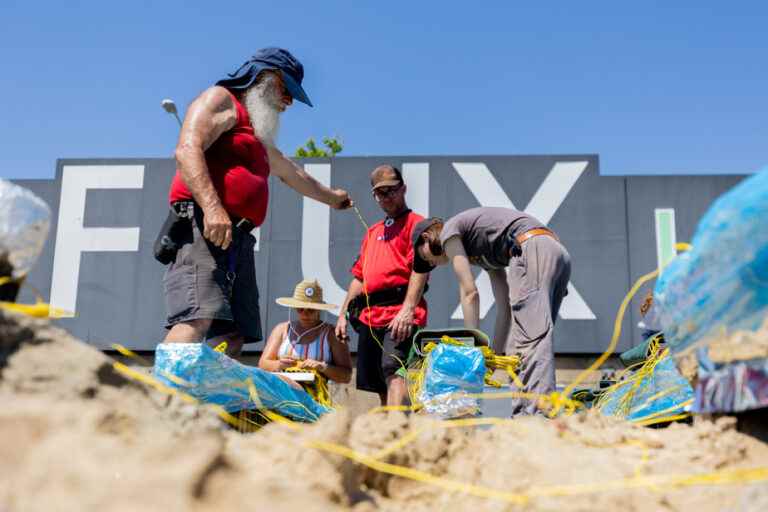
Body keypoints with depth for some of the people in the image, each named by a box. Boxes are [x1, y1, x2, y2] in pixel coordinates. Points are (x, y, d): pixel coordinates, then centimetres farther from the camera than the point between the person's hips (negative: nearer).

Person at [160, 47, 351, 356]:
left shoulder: (258, 135, 34)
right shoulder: (220, 99, 6)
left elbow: (292, 174, 52)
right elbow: (187, 150, -13)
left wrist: (330, 197, 66)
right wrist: (211, 207, -27)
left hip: (237, 238, 9)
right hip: (203, 226, -9)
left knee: (233, 335, -2)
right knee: (197, 318, -27)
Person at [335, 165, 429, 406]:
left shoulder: (415, 223, 4)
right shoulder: (372, 232, 27)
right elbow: (359, 277, 28)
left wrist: (407, 310, -22)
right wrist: (343, 314, 20)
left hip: (399, 314, -7)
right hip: (369, 317, 8)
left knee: (394, 371, -23)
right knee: (380, 387, 7)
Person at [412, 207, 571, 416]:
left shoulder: (449, 231, 10)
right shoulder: (482, 252, 33)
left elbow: (469, 293, 1)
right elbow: (505, 306, 25)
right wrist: (495, 354, 23)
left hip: (532, 249, -9)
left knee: (531, 335, -18)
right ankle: (522, 411, 2)